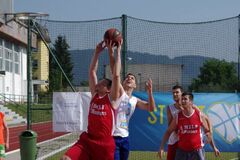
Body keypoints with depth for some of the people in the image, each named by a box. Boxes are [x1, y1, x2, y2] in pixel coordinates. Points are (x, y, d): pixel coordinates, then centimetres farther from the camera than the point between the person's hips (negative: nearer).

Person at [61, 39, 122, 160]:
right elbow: (92, 72, 11)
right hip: (87, 140, 5)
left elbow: (116, 75, -13)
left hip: (105, 144, -4)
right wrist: (97, 53, 9)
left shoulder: (111, 99, -4)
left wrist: (118, 52, -10)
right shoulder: (94, 95, 10)